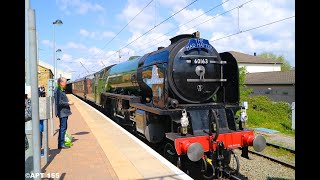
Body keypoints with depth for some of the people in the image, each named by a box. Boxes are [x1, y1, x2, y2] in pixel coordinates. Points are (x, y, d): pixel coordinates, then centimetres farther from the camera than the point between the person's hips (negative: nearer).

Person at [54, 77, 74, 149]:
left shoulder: (61, 90, 16)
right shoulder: (58, 91, -17)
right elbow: (59, 102, -23)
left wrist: (68, 102, 13)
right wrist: (68, 103, -17)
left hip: (64, 112, 11)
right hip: (62, 112, -11)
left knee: (63, 127, 16)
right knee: (63, 128, -6)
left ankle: (61, 143, 25)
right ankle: (61, 144, 1)